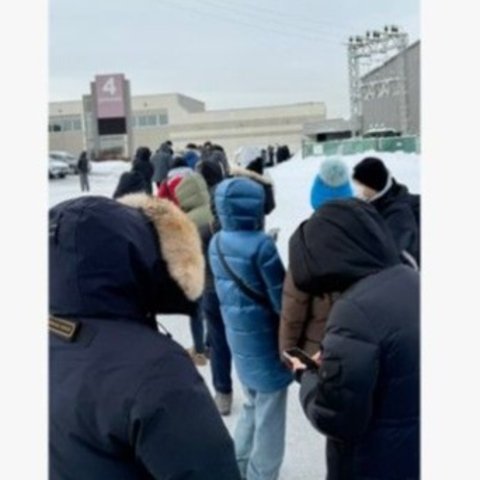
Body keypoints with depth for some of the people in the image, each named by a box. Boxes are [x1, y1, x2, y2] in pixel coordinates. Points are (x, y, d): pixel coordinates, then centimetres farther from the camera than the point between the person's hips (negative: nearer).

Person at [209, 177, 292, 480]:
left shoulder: (217, 243, 0)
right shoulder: (260, 244, -22)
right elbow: (280, 299, -16)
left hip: (238, 336, 7)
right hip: (264, 340, -7)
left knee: (253, 406, 24)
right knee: (269, 417, 8)